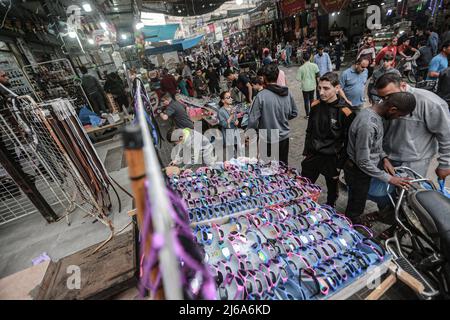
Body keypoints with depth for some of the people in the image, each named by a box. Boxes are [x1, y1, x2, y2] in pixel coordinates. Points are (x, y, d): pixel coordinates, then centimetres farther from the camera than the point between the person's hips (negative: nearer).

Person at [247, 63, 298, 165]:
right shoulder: (288, 93, -6)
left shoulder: (261, 96, -21)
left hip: (267, 140, -4)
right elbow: (294, 113, 6)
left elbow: (253, 120, -19)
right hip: (284, 137, 5)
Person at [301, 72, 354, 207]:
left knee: (332, 189, 19)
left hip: (332, 159, -3)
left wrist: (340, 164, -9)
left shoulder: (345, 111, -16)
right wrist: (306, 153, 8)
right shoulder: (316, 105, -3)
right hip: (313, 155, 4)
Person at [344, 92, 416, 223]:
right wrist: (389, 178, -17)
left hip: (363, 168, 9)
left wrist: (384, 157, -1)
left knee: (357, 203, 28)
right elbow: (363, 162, -27)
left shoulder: (374, 112, -3)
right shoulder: (367, 125, -33)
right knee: (356, 207, 13)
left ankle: (354, 221, 48)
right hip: (358, 171, -9)